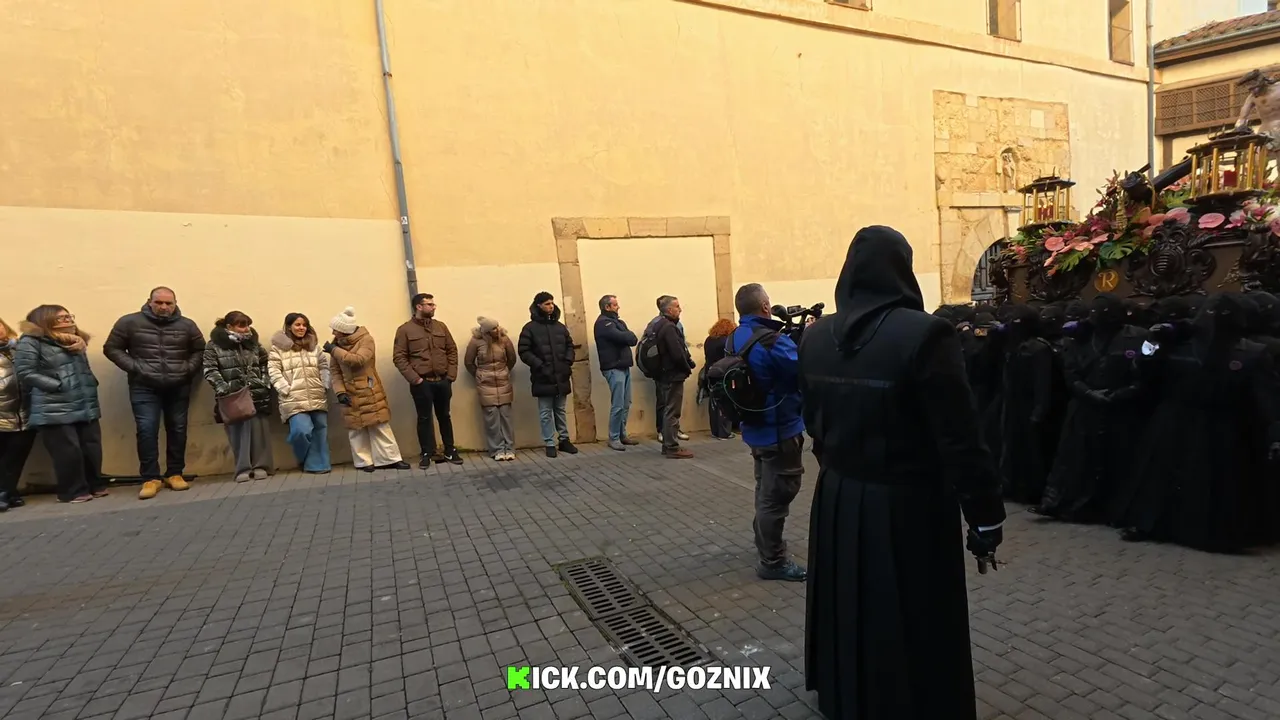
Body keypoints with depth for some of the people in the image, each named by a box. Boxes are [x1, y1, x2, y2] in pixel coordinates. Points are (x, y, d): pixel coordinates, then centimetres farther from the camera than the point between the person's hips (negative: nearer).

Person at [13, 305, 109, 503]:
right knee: (68, 451, -3)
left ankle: (95, 486, 20)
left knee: (92, 448, 8)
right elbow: (25, 373, -11)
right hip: (54, 410, -6)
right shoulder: (30, 342, -4)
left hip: (86, 406, 6)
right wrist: (60, 386, -16)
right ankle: (73, 491, 10)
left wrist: (90, 388, 7)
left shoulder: (75, 341, 16)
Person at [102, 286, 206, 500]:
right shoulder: (129, 322, -1)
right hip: (144, 388, -2)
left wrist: (189, 369, -3)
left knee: (177, 430, 6)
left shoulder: (187, 325, 4)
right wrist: (134, 367, -9)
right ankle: (150, 478, 2)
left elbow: (200, 349, 13)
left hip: (178, 388, 2)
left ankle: (175, 474, 17)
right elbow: (112, 348, 3)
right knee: (147, 430, -7)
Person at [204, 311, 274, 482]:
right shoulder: (214, 345, 0)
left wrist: (266, 384, 6)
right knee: (237, 430, -2)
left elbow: (264, 365, 18)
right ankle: (243, 468, 4)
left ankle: (260, 466, 7)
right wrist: (222, 388, -18)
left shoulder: (253, 342, 11)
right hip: (232, 396, -2)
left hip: (255, 394, 3)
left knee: (257, 428, 1)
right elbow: (210, 371, -6)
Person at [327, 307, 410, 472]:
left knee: (380, 426, 1)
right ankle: (363, 461, 15)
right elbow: (334, 370, 2)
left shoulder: (366, 339, -9)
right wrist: (340, 391, -10)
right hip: (350, 395, 3)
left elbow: (358, 360, -25)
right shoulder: (337, 342, 4)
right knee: (356, 428, 5)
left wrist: (334, 350, -18)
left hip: (370, 393, -3)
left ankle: (389, 459, 7)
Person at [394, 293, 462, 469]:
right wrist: (414, 379, -14)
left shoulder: (441, 326, 8)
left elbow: (452, 350, 9)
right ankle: (427, 454, 17)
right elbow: (399, 357, -7)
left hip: (443, 381, 3)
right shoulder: (405, 330, -4)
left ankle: (450, 451, 23)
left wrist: (451, 374, 0)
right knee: (424, 419, 6)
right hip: (422, 383, -3)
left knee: (445, 417, 12)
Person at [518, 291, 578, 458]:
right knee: (546, 413, 4)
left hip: (561, 376, 4)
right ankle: (550, 444, 12)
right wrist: (539, 365, -17)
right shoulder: (530, 328, -5)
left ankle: (564, 440, 25)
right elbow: (524, 352, -8)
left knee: (560, 410, 15)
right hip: (543, 378, -4)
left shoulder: (560, 326, 10)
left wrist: (568, 362, -1)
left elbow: (570, 345, 16)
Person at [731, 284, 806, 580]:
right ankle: (772, 561, 13)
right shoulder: (772, 341, -25)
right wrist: (807, 337, -5)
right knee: (777, 494, 3)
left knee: (766, 489, 25)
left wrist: (791, 335, 5)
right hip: (780, 429, -9)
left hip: (754, 426, 9)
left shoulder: (734, 339, 3)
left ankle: (765, 542, 41)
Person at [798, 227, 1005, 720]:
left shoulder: (816, 336, -1)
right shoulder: (924, 333, -19)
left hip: (838, 500, 6)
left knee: (848, 613, 24)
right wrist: (986, 515, -7)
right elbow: (960, 438, -17)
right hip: (907, 505, -6)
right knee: (914, 624, 13)